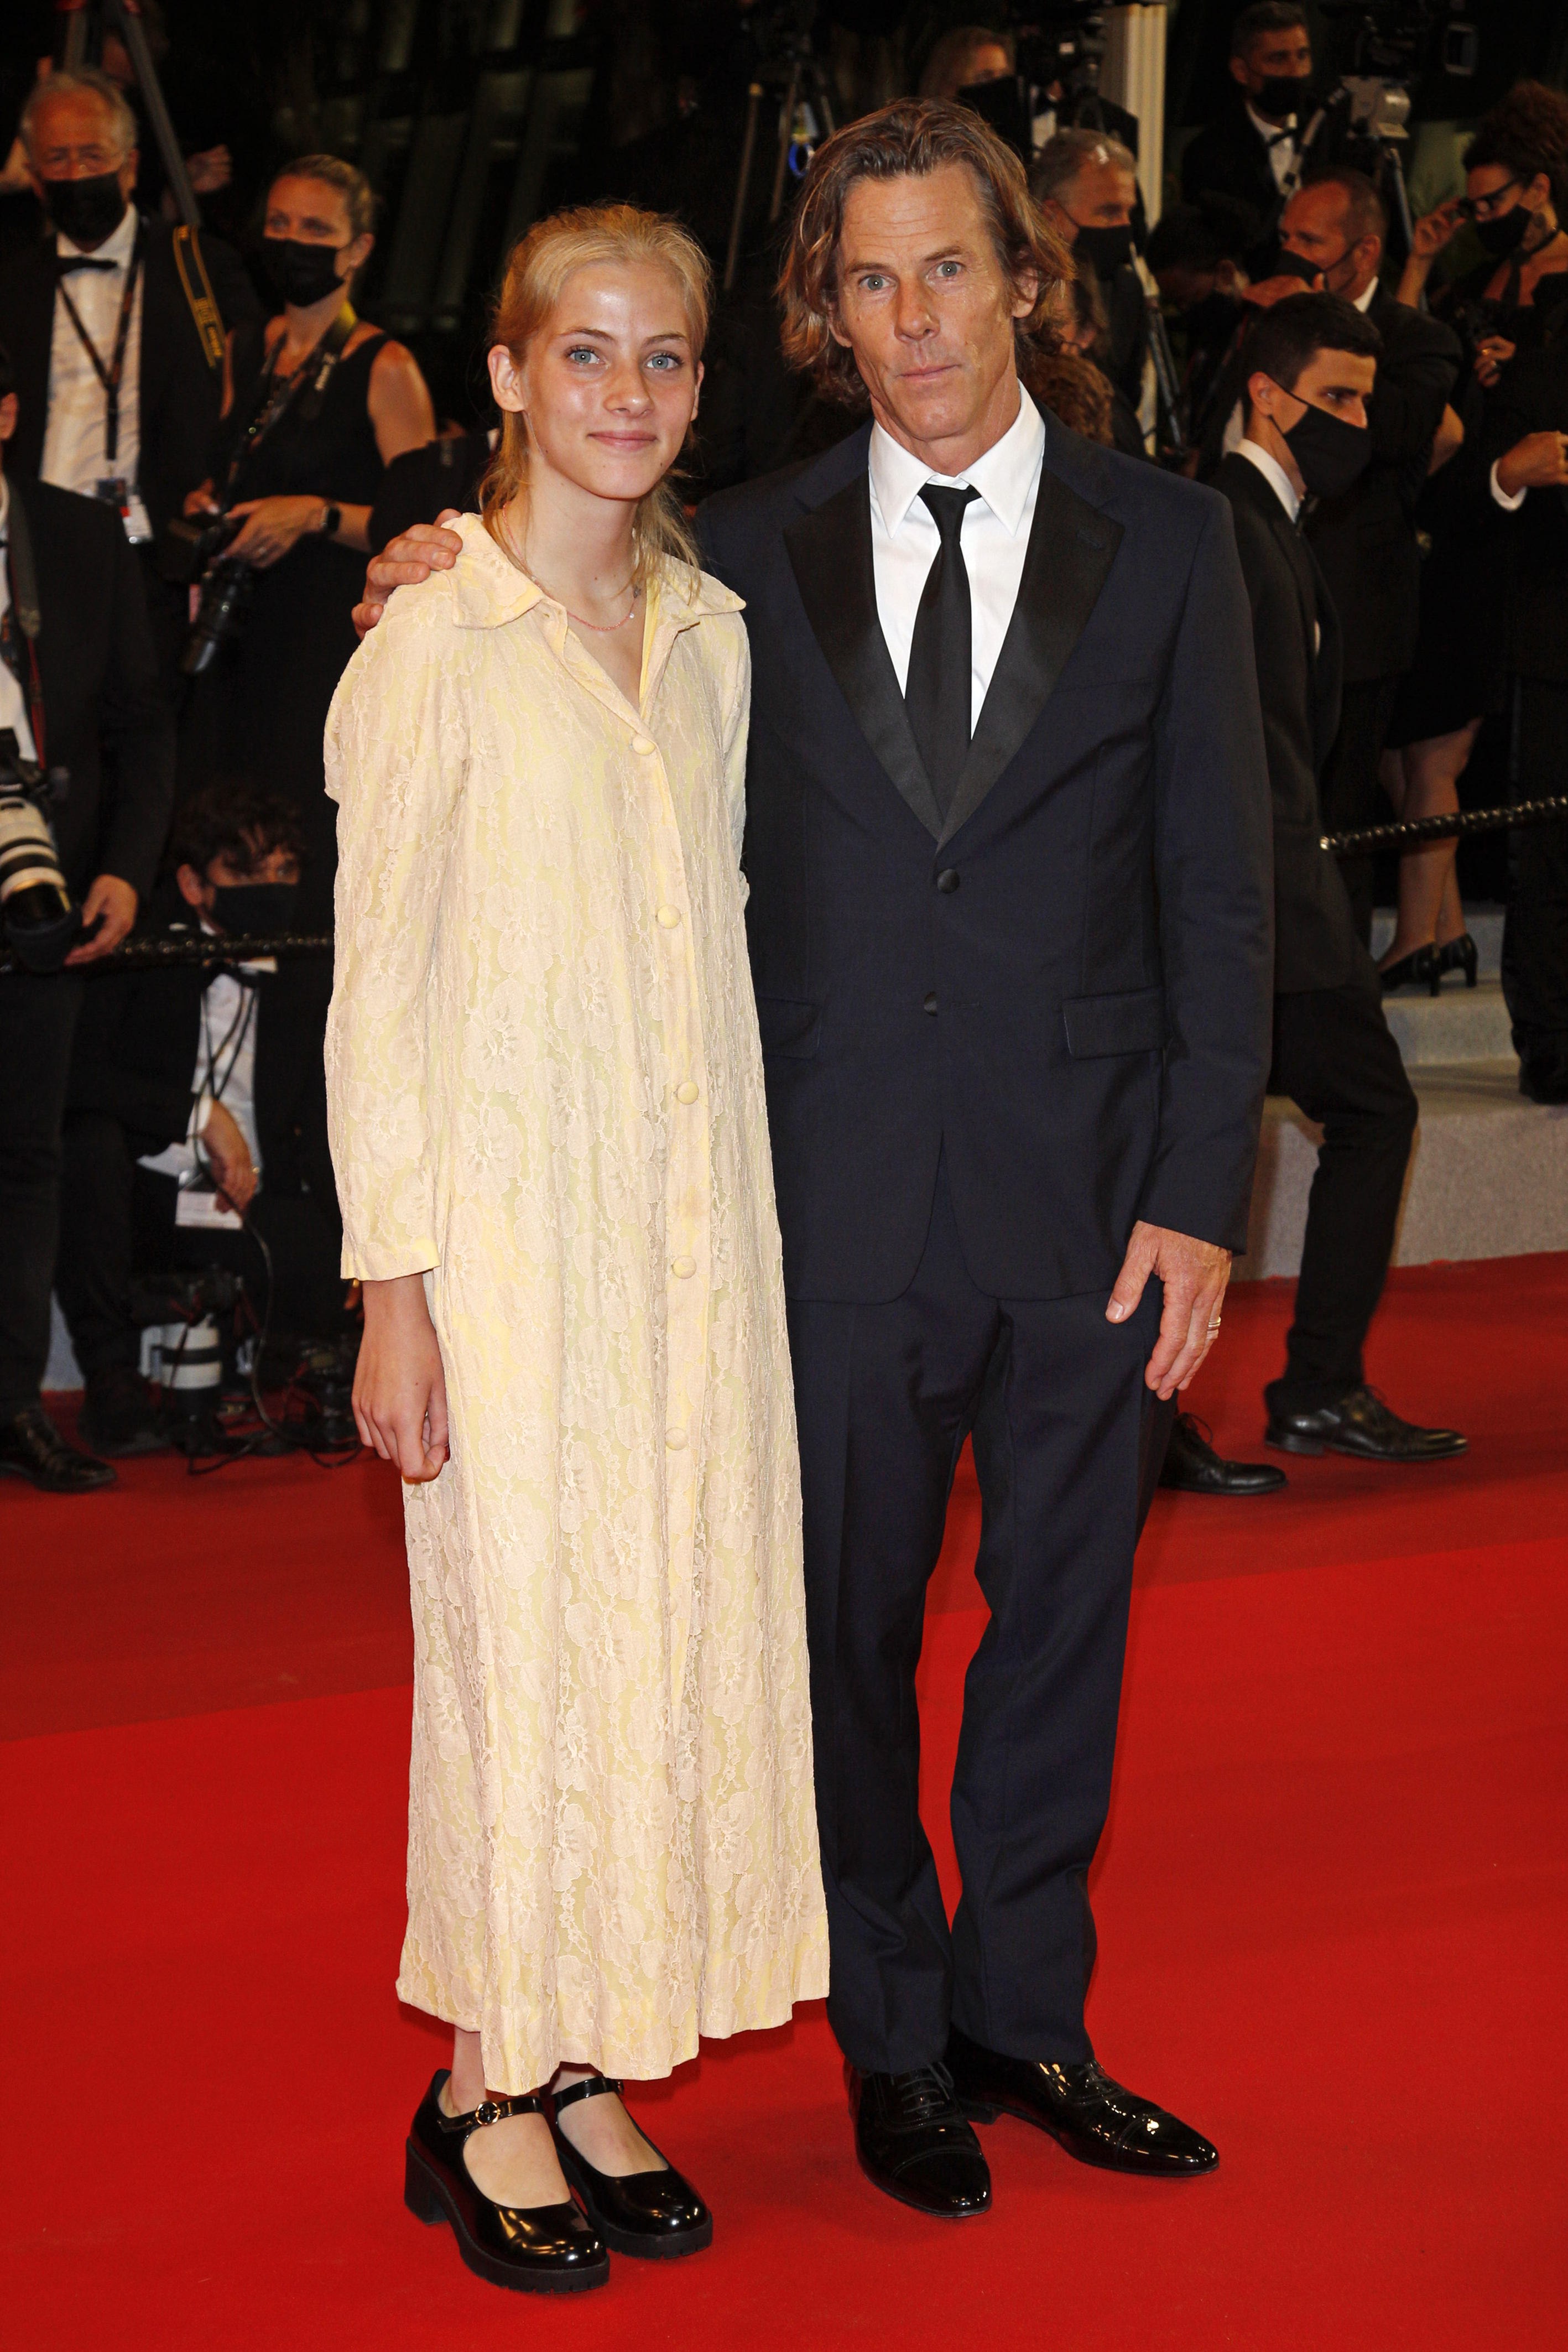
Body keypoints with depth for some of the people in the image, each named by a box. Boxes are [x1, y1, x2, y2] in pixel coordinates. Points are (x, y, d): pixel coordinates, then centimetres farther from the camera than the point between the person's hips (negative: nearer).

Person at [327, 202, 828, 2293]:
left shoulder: (710, 634, 9)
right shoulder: (433, 649, -8)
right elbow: (379, 993, -8)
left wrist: (740, 1238, 11)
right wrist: (391, 1289, -11)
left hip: (694, 1223, 6)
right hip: (509, 1220, -6)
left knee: (670, 1627, 8)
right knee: (518, 1637, 0)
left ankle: (584, 2068, 19)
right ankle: (486, 2091, 15)